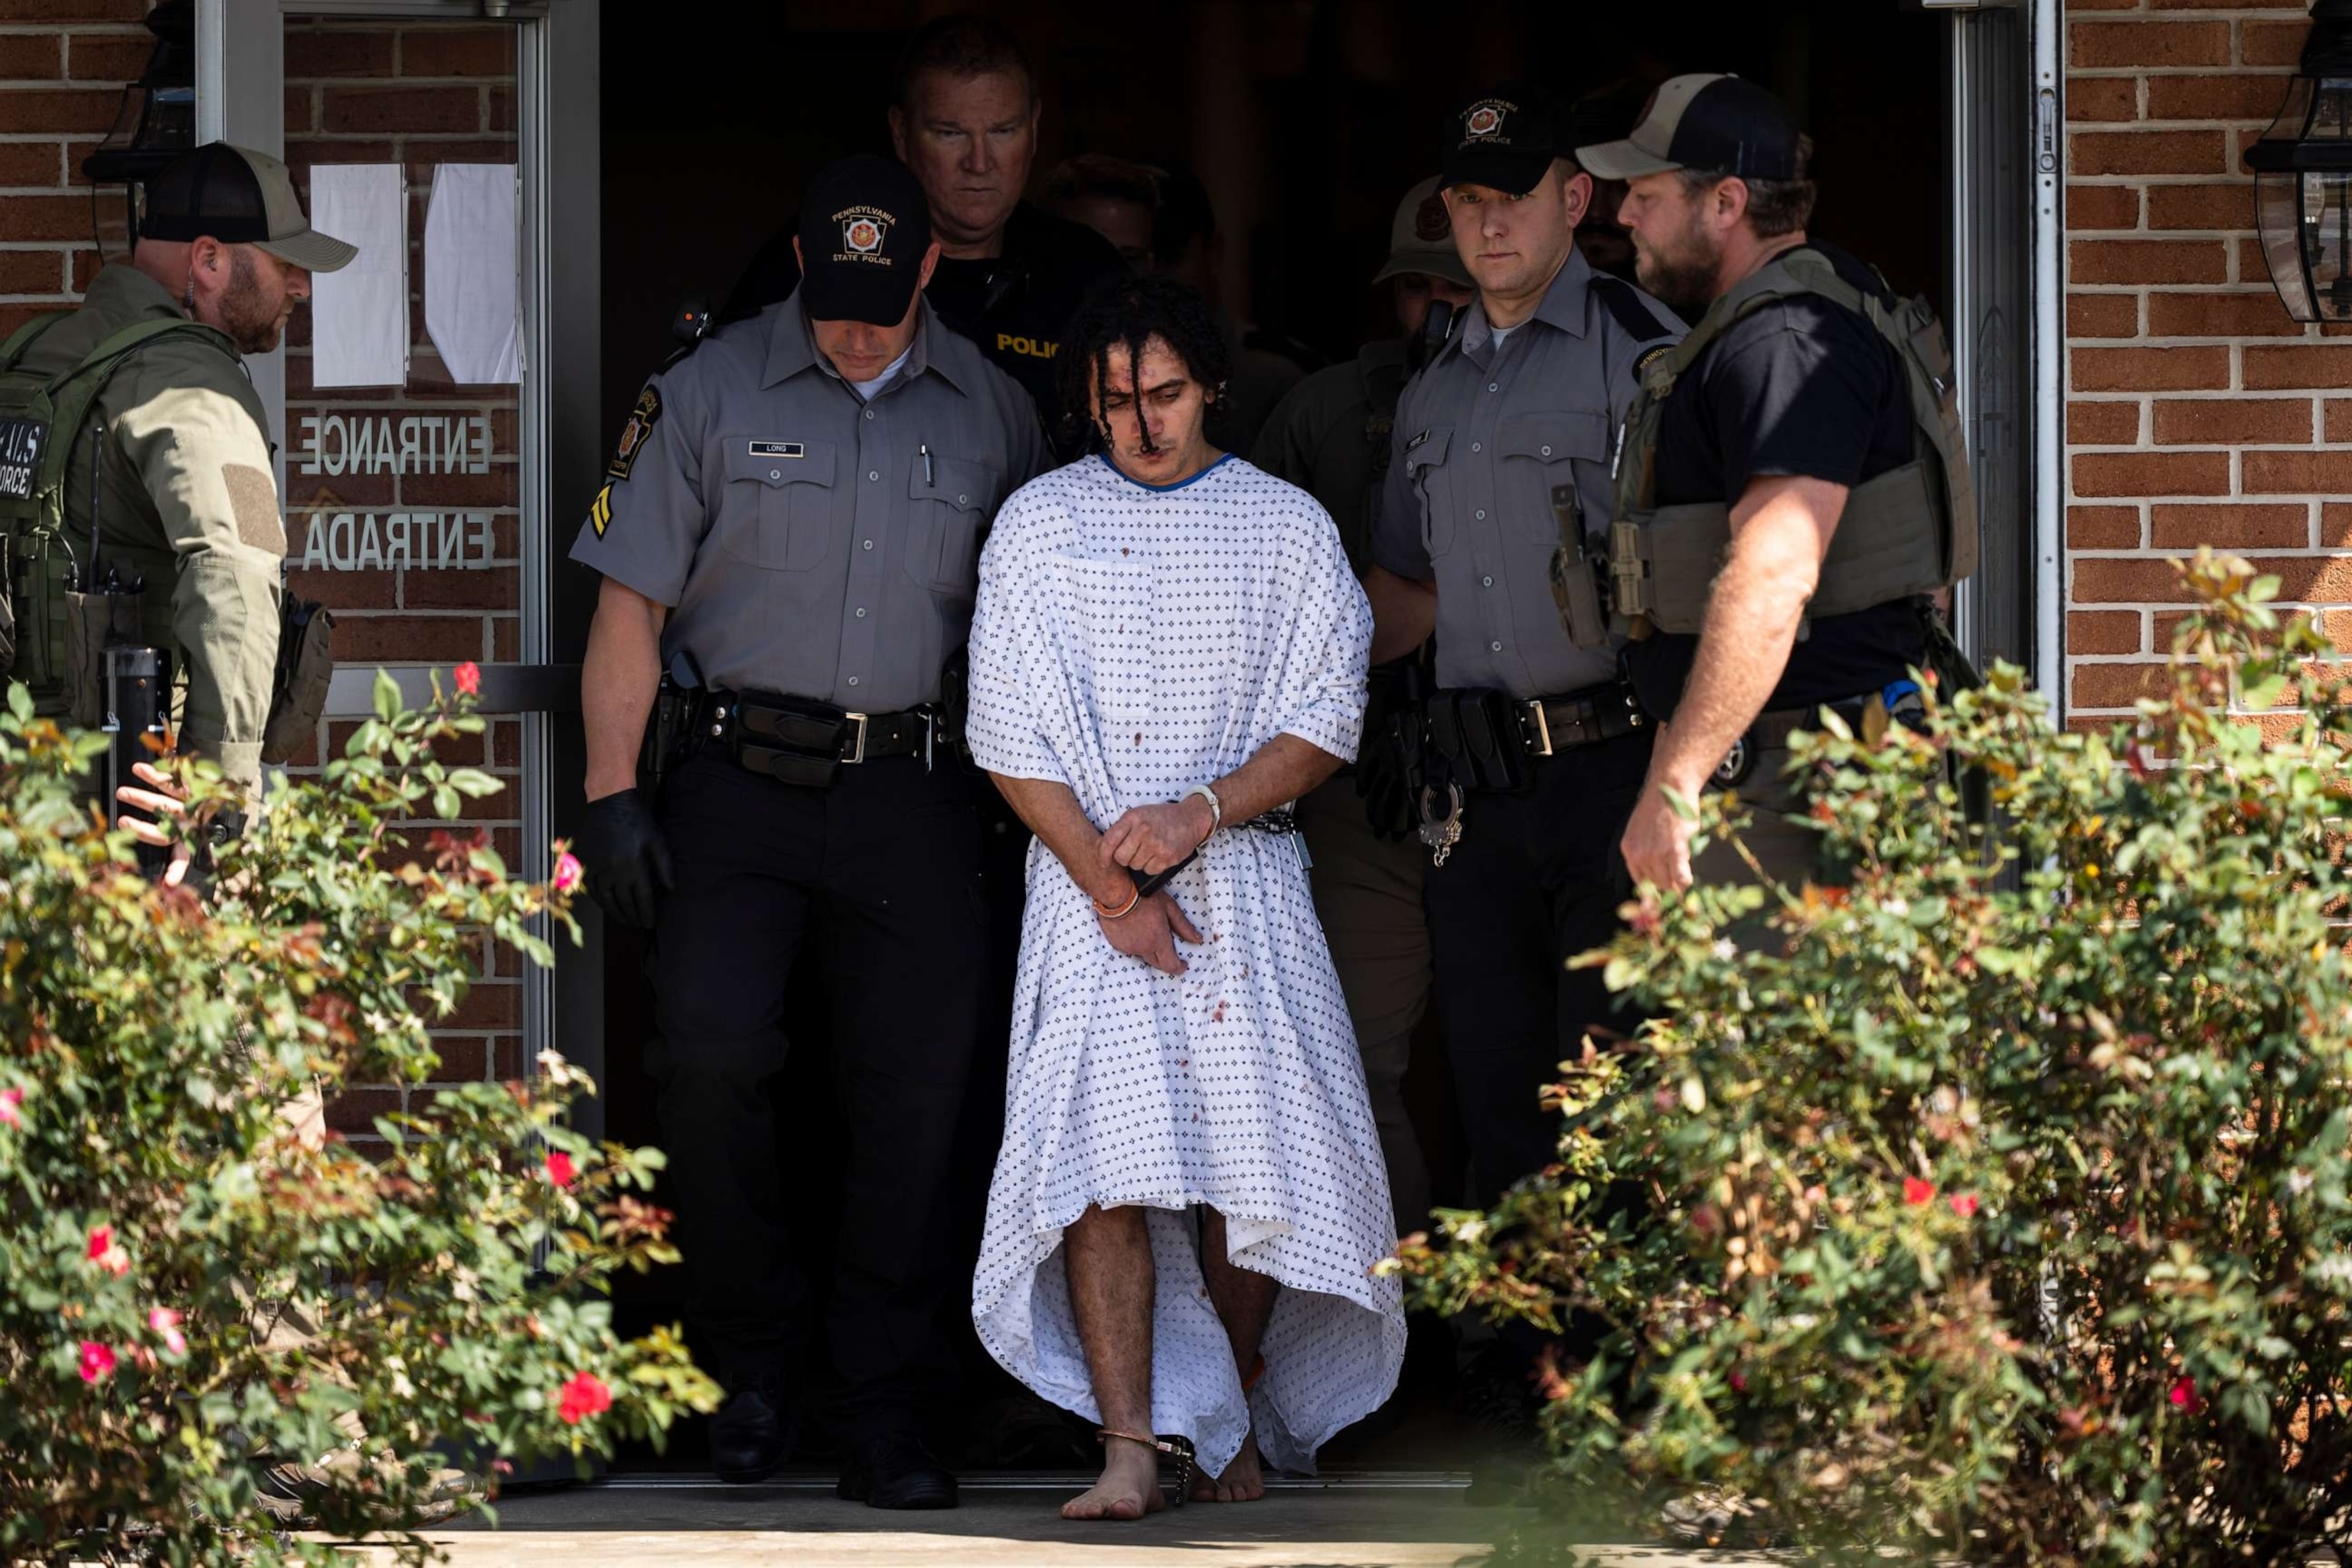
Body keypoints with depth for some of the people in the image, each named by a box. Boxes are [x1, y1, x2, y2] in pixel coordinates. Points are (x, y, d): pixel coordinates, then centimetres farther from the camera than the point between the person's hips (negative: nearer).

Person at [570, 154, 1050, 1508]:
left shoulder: (991, 410, 9)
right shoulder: (711, 392, 3)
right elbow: (631, 601, 3)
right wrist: (614, 791, -4)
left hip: (916, 790, 1)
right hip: (743, 782, -1)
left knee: (916, 1094, -3)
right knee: (712, 1056, -15)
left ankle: (889, 1419, 3)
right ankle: (753, 1362, 4)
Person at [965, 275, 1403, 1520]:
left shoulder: (1286, 528, 9)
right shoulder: (1038, 528, 8)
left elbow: (1324, 726, 4)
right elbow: (1011, 739, 3)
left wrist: (1197, 815, -11)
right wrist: (1108, 877, -8)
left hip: (1245, 875, 1)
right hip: (1087, 881, -1)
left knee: (1253, 1157, -6)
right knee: (1100, 1150, -15)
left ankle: (1233, 1418, 12)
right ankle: (1130, 1450, -18)